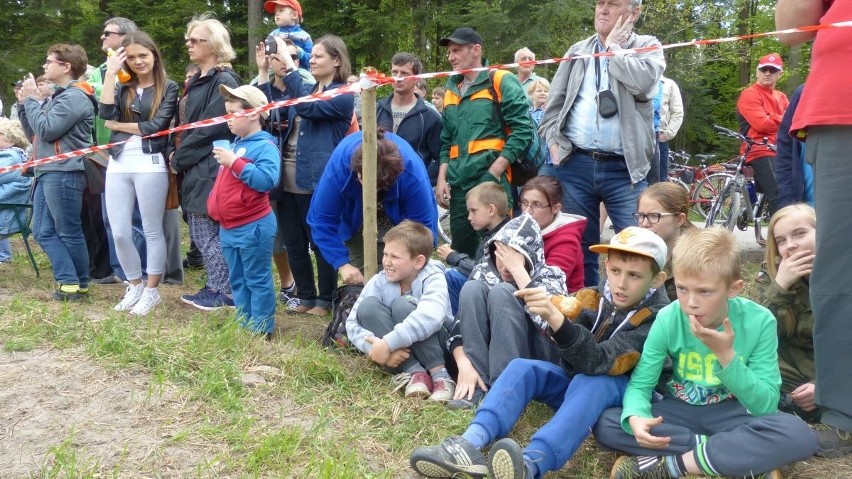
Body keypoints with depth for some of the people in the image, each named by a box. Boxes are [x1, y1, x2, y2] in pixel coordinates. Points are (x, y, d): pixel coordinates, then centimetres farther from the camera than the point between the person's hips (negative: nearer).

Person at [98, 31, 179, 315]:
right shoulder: (122, 88, 14)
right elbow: (106, 113, -5)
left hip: (150, 164, -4)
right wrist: (110, 73, -2)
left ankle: (152, 291, 16)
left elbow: (157, 125, -9)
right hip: (118, 165, 5)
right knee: (119, 233, 6)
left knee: (152, 231, 4)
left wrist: (118, 126, -1)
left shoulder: (168, 88, 2)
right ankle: (134, 286, 24)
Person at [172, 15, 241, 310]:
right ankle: (216, 287, 23)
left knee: (208, 231, -4)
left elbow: (211, 128, -18)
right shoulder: (197, 80, 17)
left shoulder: (224, 81, -12)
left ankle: (226, 293, 7)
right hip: (194, 167, 9)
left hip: (210, 168, -9)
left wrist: (179, 158, -11)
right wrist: (179, 157, 8)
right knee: (201, 231, 13)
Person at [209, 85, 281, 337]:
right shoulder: (235, 144, 14)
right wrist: (215, 205, 13)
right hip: (228, 227, 9)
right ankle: (244, 323, 27)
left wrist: (234, 162, -26)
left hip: (253, 227, -9)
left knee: (257, 280, 1)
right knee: (237, 280, 17)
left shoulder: (265, 145, -13)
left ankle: (262, 328, 10)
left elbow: (267, 180, -28)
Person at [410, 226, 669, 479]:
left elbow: (599, 363, -34)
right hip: (573, 380, 5)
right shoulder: (595, 299, -3)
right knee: (523, 367, -19)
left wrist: (556, 318, -49)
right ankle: (472, 443, -41)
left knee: (589, 383, -37)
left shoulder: (655, 318, -19)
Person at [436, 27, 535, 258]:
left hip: (491, 180, -6)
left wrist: (494, 172, -15)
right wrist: (442, 178, 9)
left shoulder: (501, 82, -1)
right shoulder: (451, 91, 19)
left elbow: (522, 129, -10)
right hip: (459, 185, 6)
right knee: (460, 253, 11)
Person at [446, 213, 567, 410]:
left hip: (538, 358, -3)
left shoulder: (550, 276, -4)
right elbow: (459, 325, -6)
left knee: (501, 292, -24)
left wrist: (517, 270, -22)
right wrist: (464, 364, -24)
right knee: (472, 289, -19)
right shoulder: (484, 271, 2)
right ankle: (479, 385, -23)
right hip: (488, 352, 3)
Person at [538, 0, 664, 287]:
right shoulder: (577, 51, 15)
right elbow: (554, 101, 14)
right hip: (575, 165, 3)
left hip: (624, 169, -2)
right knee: (579, 246, 10)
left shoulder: (648, 47, 7)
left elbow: (643, 82, -14)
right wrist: (553, 141, 0)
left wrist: (614, 48, -2)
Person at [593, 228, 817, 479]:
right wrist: (636, 418, -35)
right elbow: (640, 384, -12)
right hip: (680, 410, 2)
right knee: (605, 424, -22)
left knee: (798, 435, -32)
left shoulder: (759, 322, -17)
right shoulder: (667, 320, -15)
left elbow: (766, 406, -16)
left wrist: (726, 356, -30)